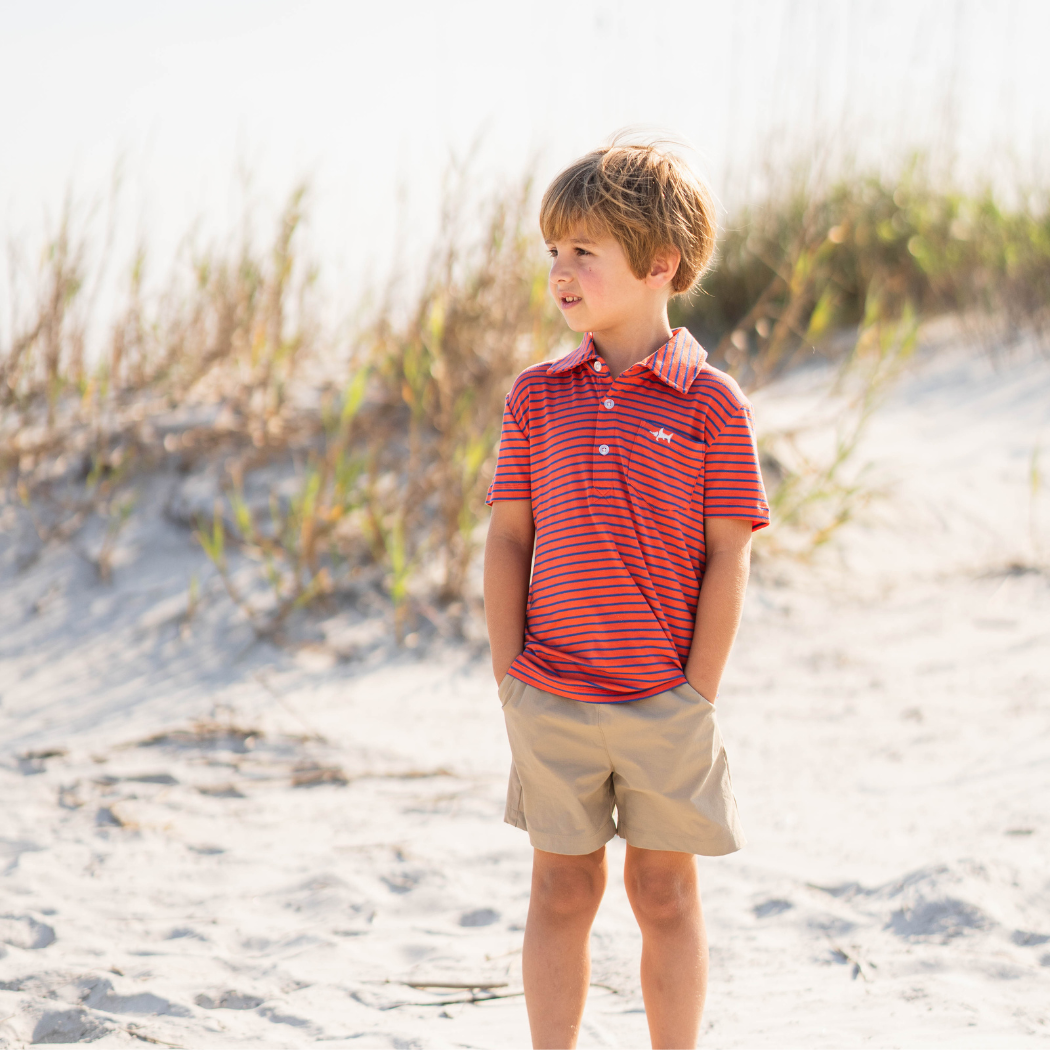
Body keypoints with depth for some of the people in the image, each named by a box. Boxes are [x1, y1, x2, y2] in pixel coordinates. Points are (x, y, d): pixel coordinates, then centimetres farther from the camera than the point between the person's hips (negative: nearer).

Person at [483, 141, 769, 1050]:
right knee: (563, 890, 9)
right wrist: (511, 679, -1)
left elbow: (728, 559, -6)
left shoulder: (712, 404, -6)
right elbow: (507, 540, 4)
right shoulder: (538, 397, 3)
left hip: (664, 702, -2)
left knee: (666, 893, 8)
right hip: (551, 701, 2)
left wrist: (698, 696, -9)